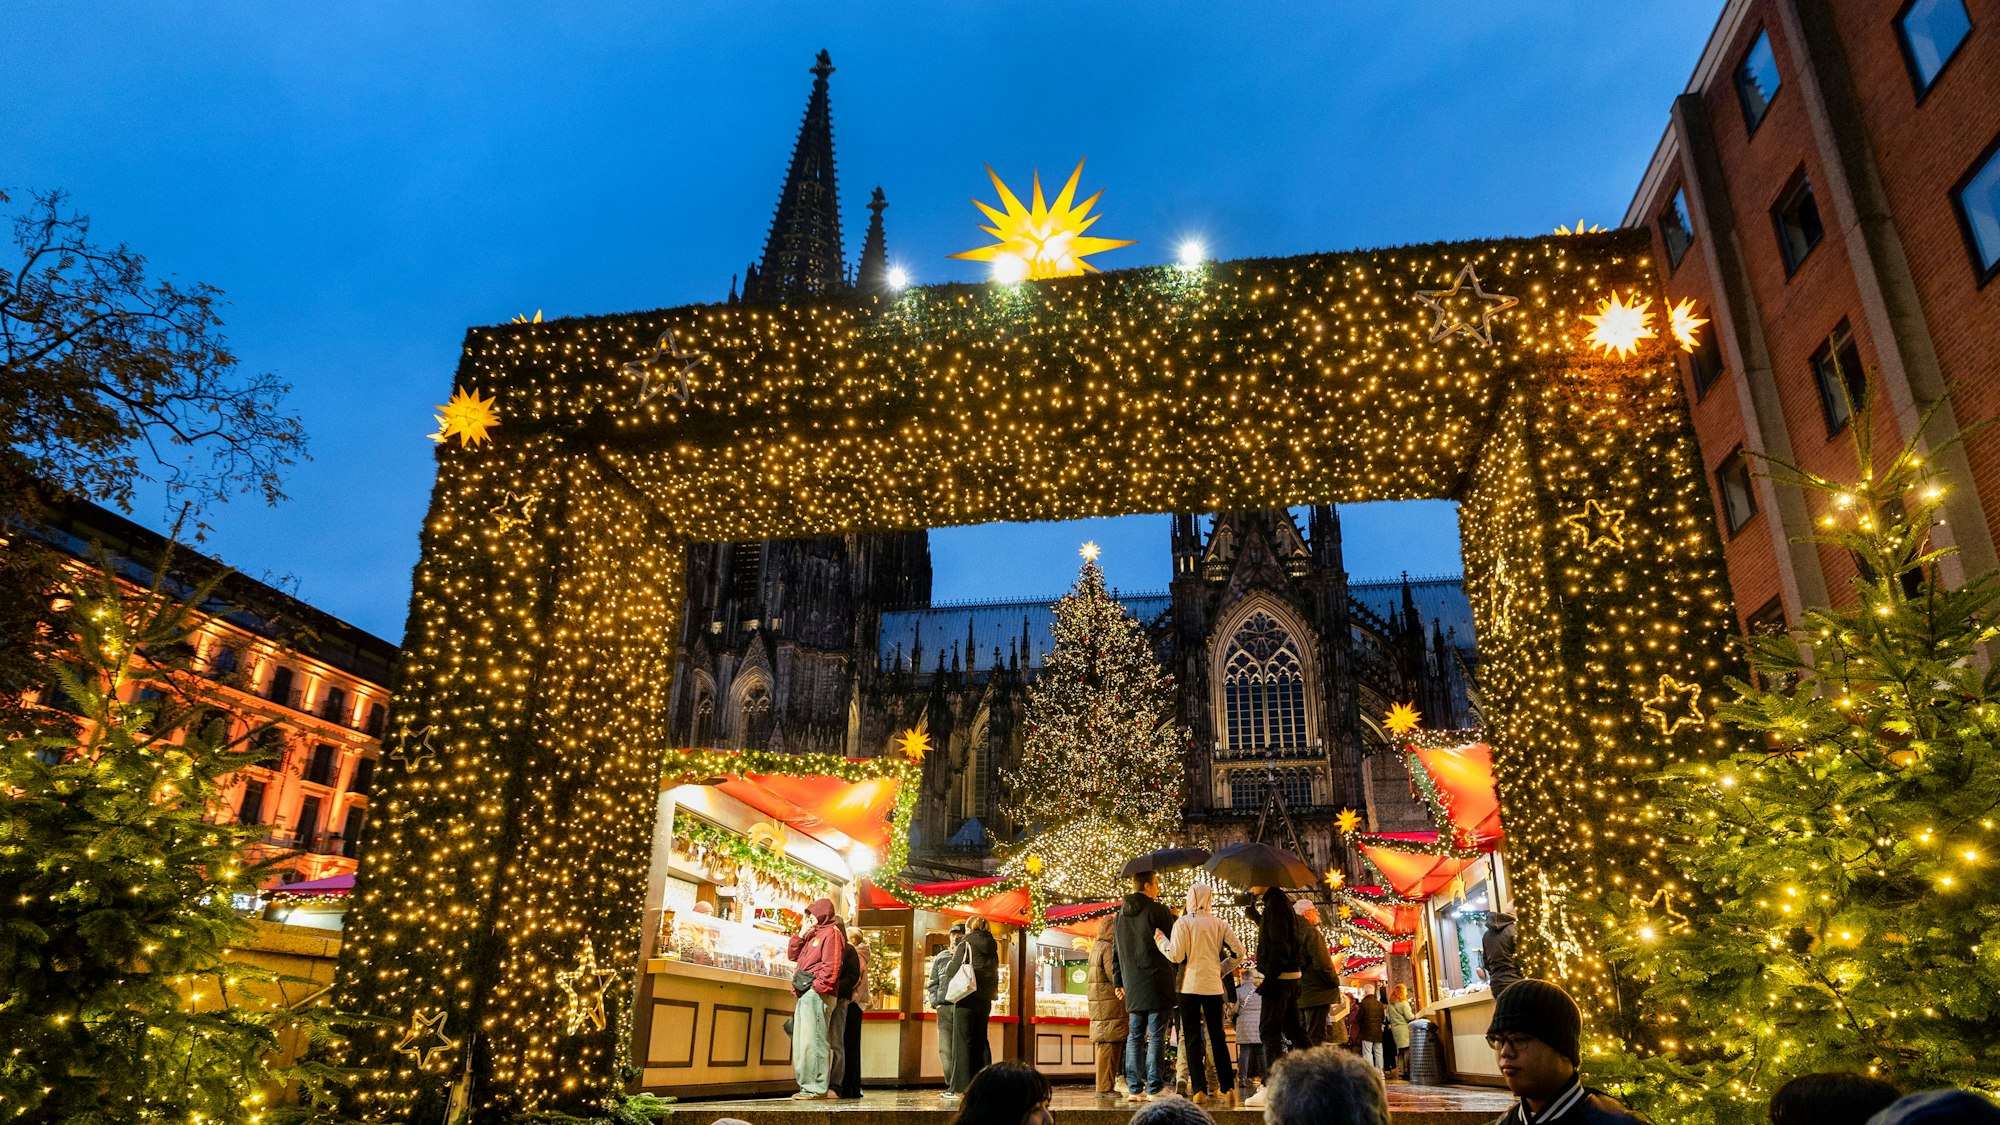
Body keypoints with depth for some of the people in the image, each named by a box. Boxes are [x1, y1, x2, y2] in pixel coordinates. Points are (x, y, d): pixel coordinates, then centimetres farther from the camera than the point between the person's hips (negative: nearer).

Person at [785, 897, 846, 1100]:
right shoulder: (813, 935, 24)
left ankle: (817, 1087, -12)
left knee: (812, 1041, -13)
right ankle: (806, 1085, 16)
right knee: (800, 1042, 11)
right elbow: (792, 954, 23)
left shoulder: (831, 933, -4)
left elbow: (831, 966, -15)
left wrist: (816, 987, -20)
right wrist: (801, 933, 11)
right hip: (804, 995, 10)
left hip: (817, 995, -10)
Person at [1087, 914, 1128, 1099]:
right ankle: (1105, 1087, -6)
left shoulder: (1097, 947, 19)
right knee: (1109, 1044, -8)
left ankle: (1105, 1086, 16)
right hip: (1110, 1005, -10)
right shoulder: (1108, 948, -13)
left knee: (1106, 1045, 12)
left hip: (1102, 1005, 10)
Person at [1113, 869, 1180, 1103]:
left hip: (1132, 986, 6)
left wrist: (1119, 982, 19)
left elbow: (1116, 951, 15)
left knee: (1134, 1037, 9)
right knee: (1156, 1036, -1)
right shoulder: (1159, 910, -9)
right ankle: (1154, 1087, -1)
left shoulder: (1121, 914, 12)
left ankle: (1134, 1088, 10)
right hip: (1156, 982, -6)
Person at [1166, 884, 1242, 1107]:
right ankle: (1227, 1087, 12)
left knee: (1191, 1037, 3)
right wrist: (1222, 969, 14)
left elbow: (1176, 956, -13)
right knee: (1217, 1036, 13)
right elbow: (1238, 952, 0)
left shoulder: (1182, 923, -7)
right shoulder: (1219, 924, 3)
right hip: (1213, 986, 3)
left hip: (1190, 986, -3)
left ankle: (1199, 1089, -2)